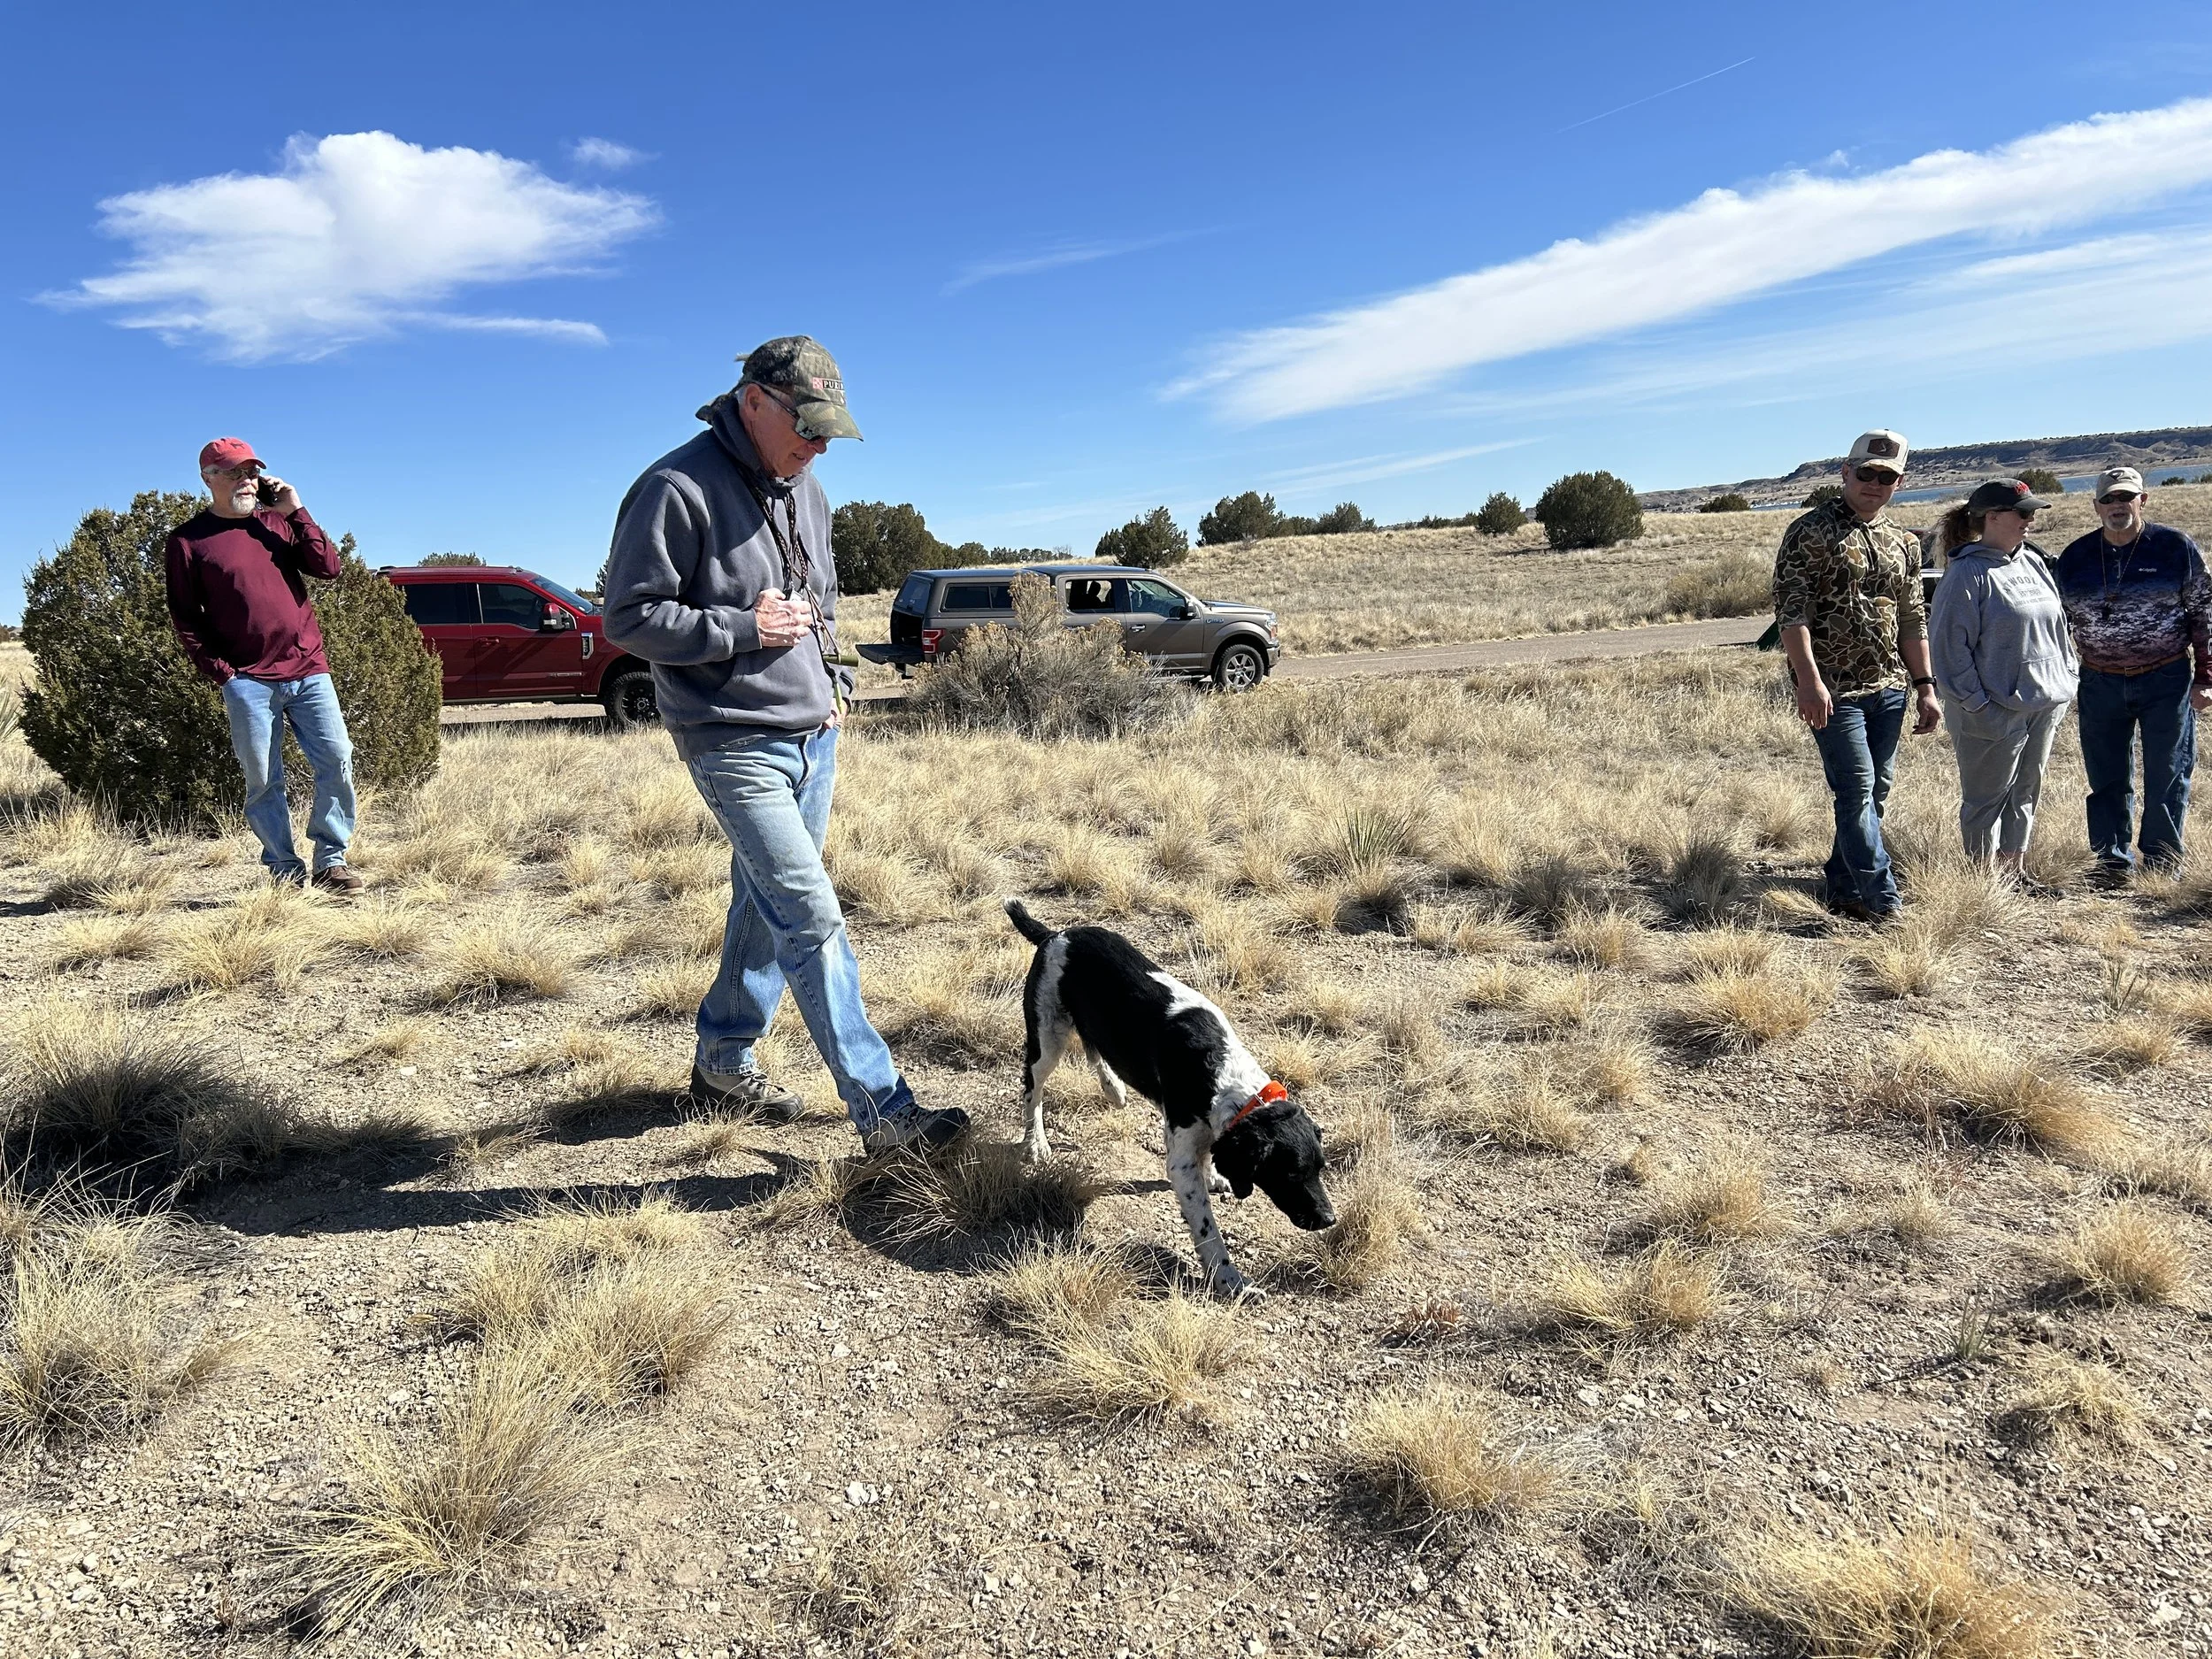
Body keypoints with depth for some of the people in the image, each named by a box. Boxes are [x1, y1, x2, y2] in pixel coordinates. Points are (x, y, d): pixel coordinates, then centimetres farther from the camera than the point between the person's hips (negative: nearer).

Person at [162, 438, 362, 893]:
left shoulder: (278, 521, 13)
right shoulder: (187, 541, 3)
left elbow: (328, 568, 3)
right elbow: (184, 618, 3)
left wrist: (296, 512, -3)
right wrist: (221, 672, -5)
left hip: (308, 668, 3)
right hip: (248, 681, -2)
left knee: (337, 760, -5)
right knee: (262, 781, 0)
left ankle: (331, 860, 6)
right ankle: (285, 870, 10)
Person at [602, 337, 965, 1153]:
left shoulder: (804, 490, 13)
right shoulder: (678, 489, -13)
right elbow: (628, 616, -13)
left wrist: (834, 677, 14)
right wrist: (743, 630, -19)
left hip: (814, 736, 8)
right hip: (737, 745, -8)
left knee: (768, 908, 16)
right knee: (813, 920, -11)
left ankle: (723, 1060, 33)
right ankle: (883, 1111, -7)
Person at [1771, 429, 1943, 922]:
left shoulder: (1904, 542, 14)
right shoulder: (1810, 531, -6)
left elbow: (1913, 619, 19)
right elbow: (1790, 609, -14)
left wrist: (1924, 686, 13)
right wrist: (1809, 680, -22)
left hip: (1889, 688, 7)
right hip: (1833, 691, -7)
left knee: (1874, 794, 10)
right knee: (1856, 792, -9)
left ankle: (1844, 892, 22)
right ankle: (1884, 905, -5)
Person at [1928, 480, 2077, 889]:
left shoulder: (2032, 562, 10)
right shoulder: (1967, 573, -14)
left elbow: (2057, 625, 20)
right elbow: (1949, 644, -17)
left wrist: (2067, 676, 15)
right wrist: (1976, 704, -19)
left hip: (2044, 704, 8)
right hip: (1995, 712, -8)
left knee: (2025, 793, 16)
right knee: (1987, 798, 2)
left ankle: (2016, 870, 28)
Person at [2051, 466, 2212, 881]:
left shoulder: (2176, 547, -2)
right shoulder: (2074, 558, 4)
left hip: (2166, 681, -2)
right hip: (2101, 686, 2)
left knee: (2167, 776, 6)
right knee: (2107, 780, 6)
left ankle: (2162, 856, 19)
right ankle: (2113, 859, 16)